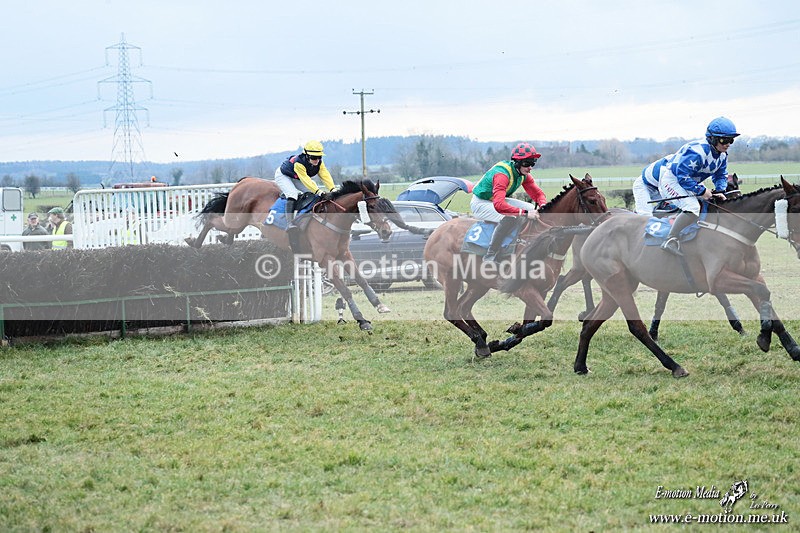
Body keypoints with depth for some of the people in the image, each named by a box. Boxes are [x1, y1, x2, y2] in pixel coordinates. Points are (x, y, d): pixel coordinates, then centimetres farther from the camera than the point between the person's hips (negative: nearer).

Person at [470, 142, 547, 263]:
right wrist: (525, 213, -48)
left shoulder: (524, 174, -6)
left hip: (498, 200, 9)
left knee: (534, 210, 1)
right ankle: (490, 257, -28)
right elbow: (499, 205, -45)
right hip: (481, 204, -9)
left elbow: (537, 193, 4)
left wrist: (543, 206, -20)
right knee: (510, 218, -35)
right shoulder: (502, 174, -33)